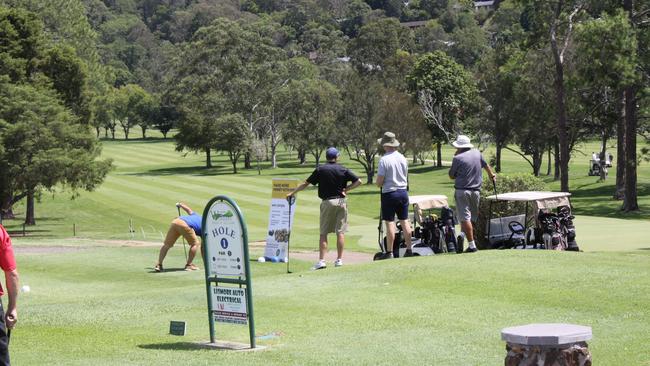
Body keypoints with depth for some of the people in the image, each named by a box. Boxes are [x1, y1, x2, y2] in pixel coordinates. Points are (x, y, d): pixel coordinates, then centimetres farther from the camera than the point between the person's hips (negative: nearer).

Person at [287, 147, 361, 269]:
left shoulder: (320, 170, -1)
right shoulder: (343, 170, 0)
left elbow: (305, 184, 3)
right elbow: (358, 181, -2)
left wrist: (292, 192, 14)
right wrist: (346, 189, 4)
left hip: (327, 202, -1)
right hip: (341, 201, 1)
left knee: (323, 233, 2)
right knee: (340, 232, 5)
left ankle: (321, 260, -5)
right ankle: (339, 260, 5)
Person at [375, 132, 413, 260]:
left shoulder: (384, 160, -14)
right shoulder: (403, 158, 5)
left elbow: (379, 182, -14)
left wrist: (379, 184, 7)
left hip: (389, 193, -6)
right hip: (403, 192, 6)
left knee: (390, 223, -3)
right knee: (404, 221, 10)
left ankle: (389, 252, -2)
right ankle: (409, 249, 12)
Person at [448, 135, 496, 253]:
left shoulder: (458, 158, -11)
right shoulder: (477, 153, 6)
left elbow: (451, 176, 1)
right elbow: (486, 165, 24)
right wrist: (492, 175, 43)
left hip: (462, 191, -5)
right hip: (476, 190, 5)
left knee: (465, 218, -6)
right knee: (473, 218, 14)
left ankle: (471, 245, -13)